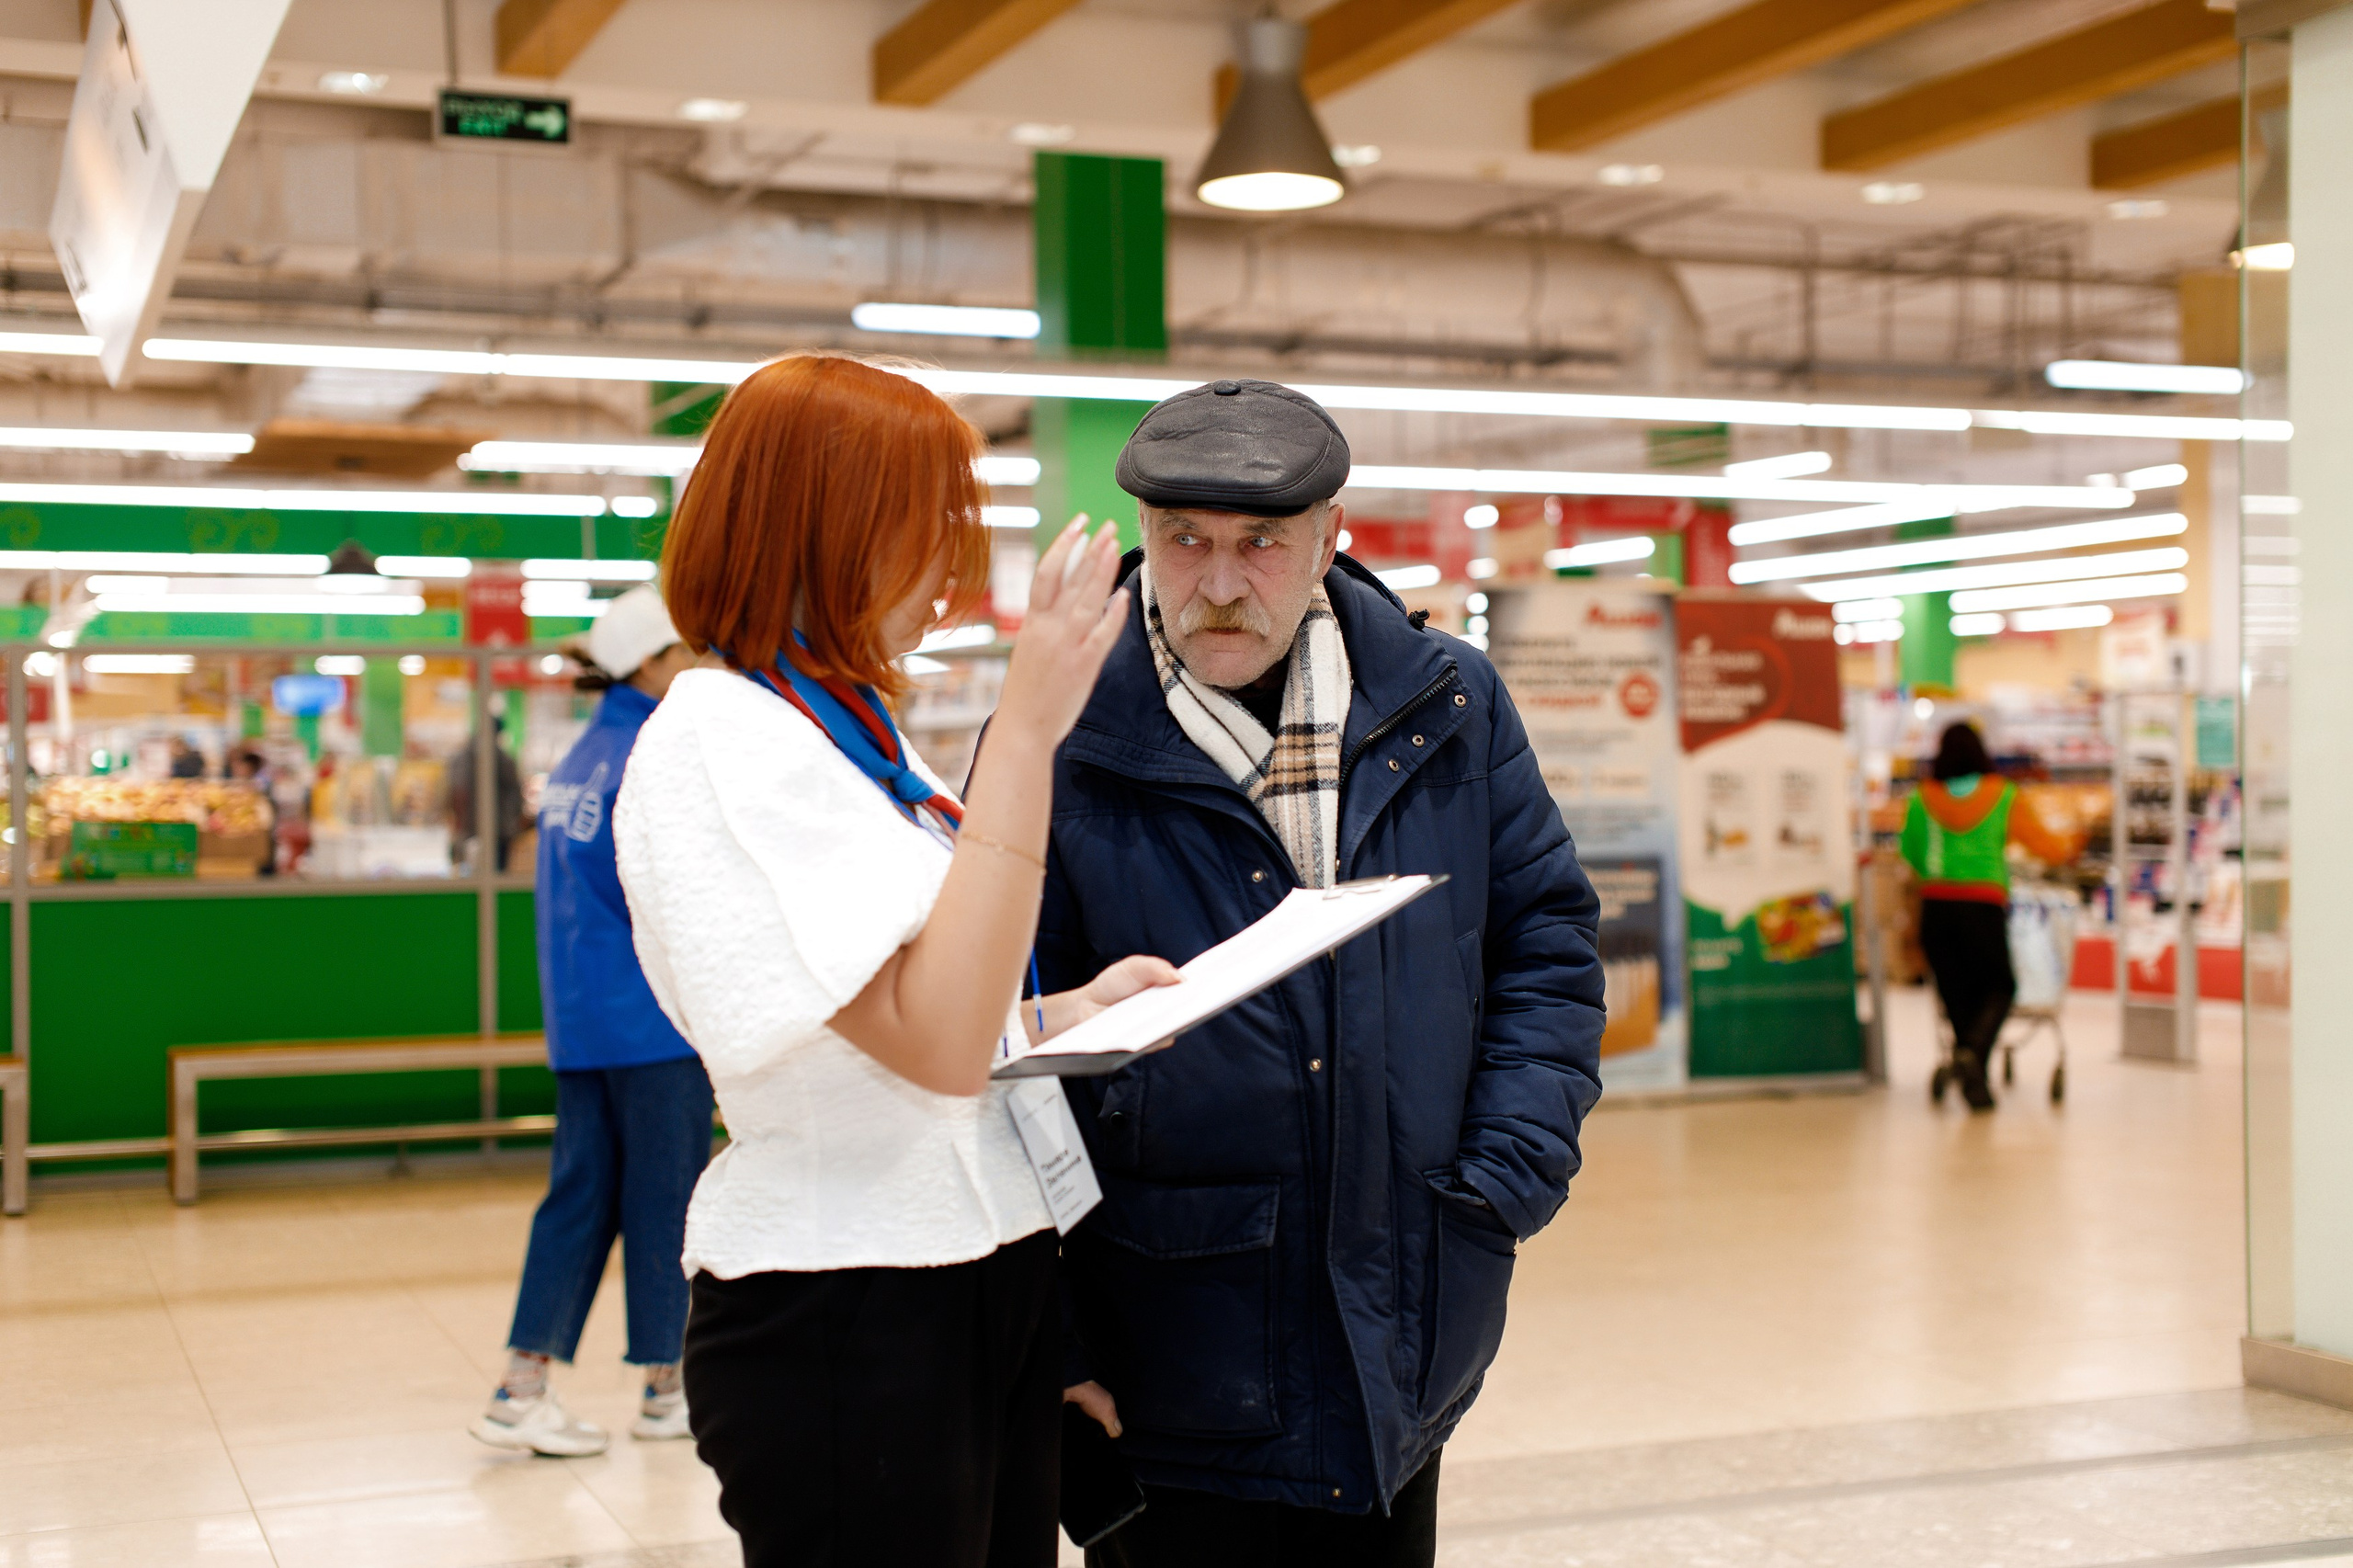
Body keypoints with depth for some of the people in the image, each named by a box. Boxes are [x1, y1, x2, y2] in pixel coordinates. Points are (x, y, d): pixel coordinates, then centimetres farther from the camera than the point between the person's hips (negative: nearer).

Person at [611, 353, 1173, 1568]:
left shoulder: (847, 730, 12)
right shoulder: (717, 740, -16)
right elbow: (938, 1042, -25)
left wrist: (1070, 1011, 4)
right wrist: (1025, 734, -23)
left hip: (987, 1276, 9)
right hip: (844, 1318, -9)